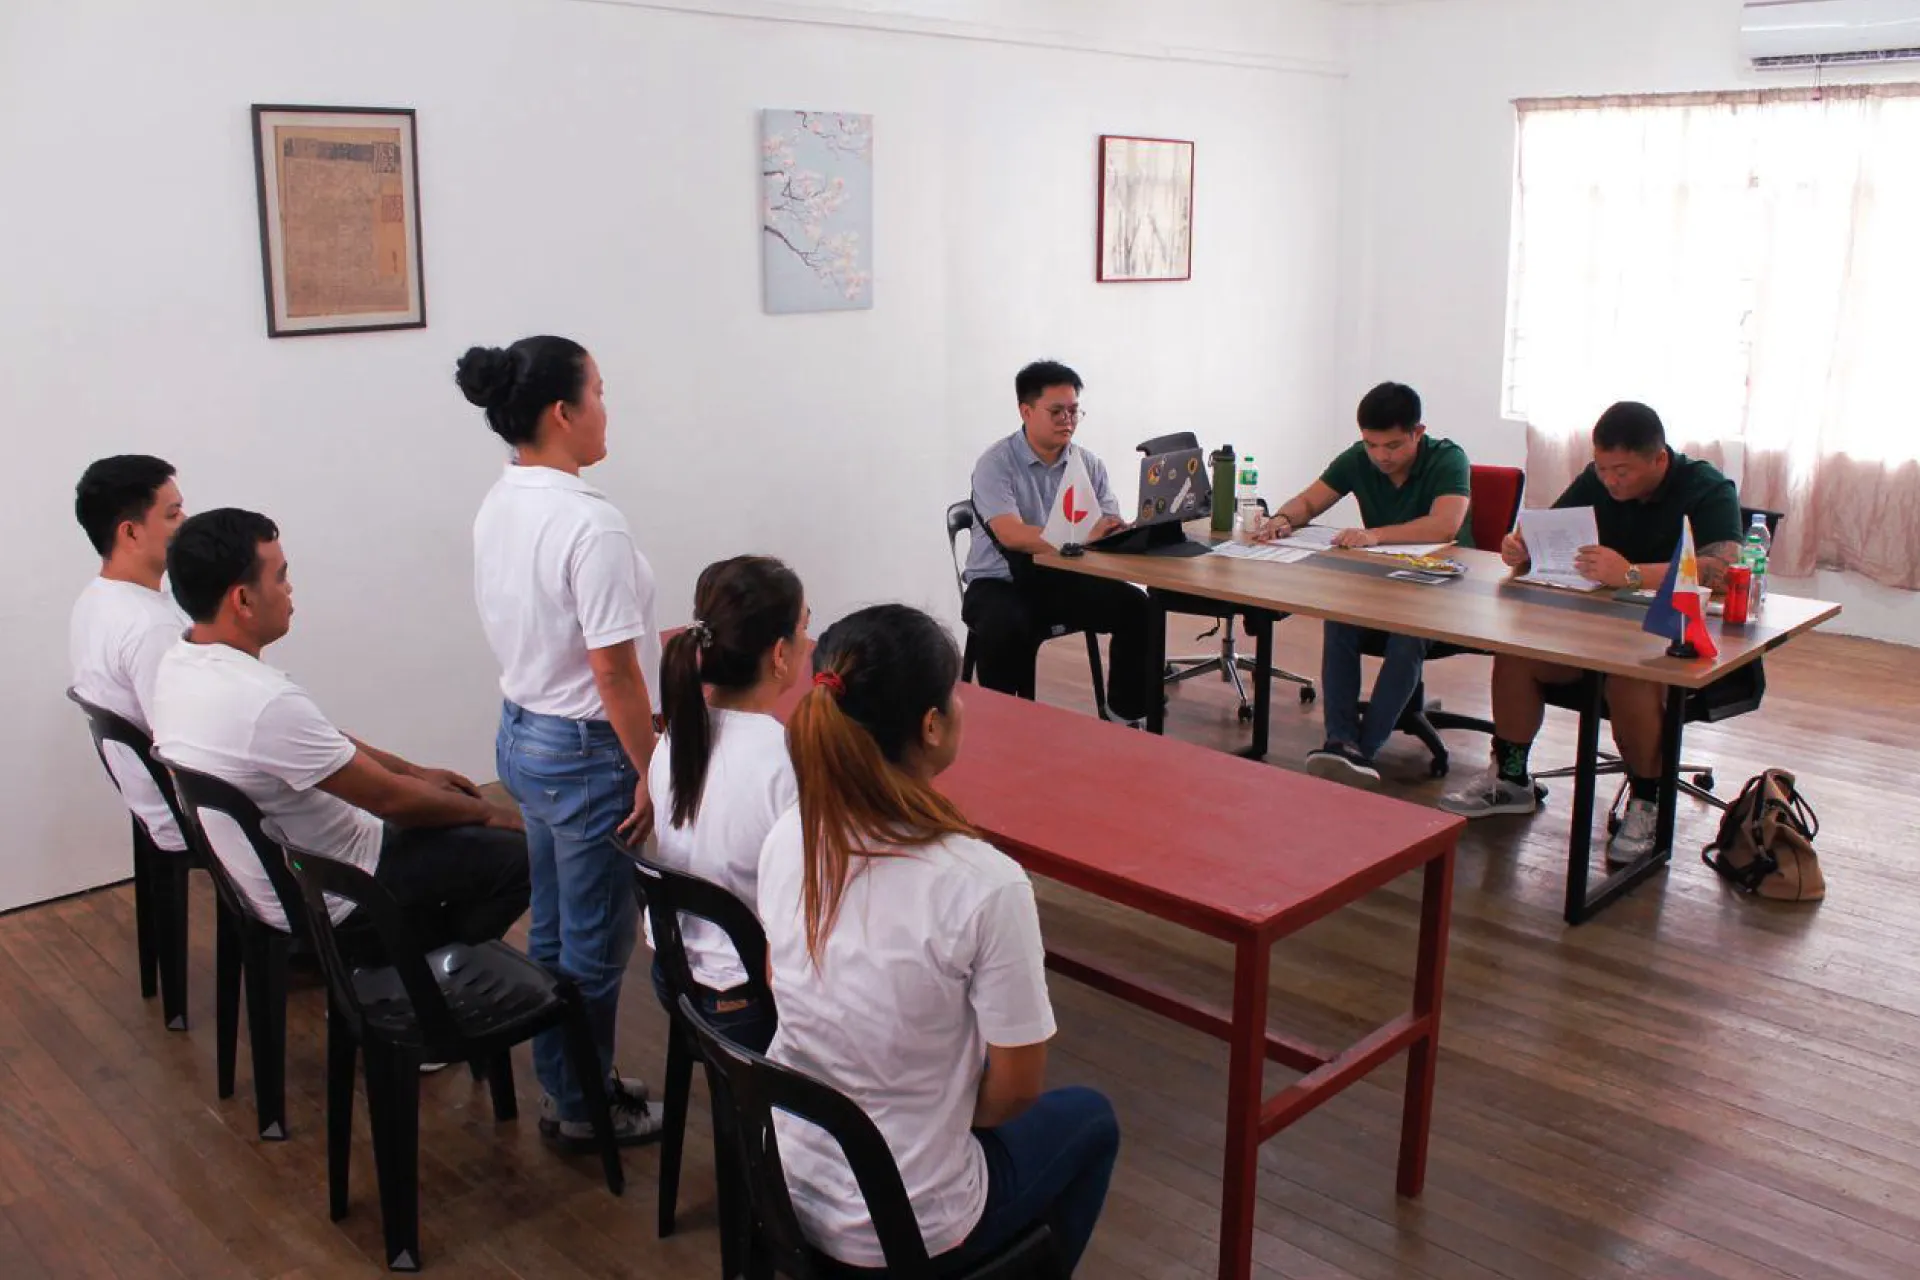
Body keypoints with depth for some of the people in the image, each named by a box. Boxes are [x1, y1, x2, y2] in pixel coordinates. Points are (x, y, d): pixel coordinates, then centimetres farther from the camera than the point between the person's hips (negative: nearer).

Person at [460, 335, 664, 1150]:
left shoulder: (497, 508, 4)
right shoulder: (590, 524, -24)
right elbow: (613, 668, -23)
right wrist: (649, 771, -14)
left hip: (520, 736, 9)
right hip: (586, 751, -9)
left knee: (552, 933, 21)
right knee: (594, 948, 8)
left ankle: (563, 1088, 36)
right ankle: (584, 1111, 24)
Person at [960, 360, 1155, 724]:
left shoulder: (1089, 464, 5)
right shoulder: (996, 463, -11)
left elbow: (1111, 529, 0)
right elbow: (1011, 535, -26)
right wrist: (1082, 539, -39)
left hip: (1066, 580, 5)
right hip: (1001, 583, -5)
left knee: (1137, 607, -18)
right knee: (1005, 627, -37)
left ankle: (1126, 714, -3)